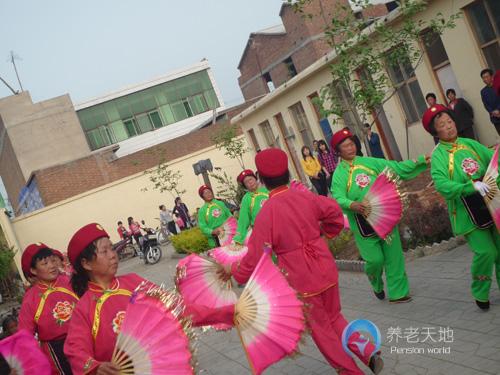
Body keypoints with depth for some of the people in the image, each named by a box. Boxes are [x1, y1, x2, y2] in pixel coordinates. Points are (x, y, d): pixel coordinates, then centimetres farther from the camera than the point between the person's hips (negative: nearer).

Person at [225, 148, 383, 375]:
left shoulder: (266, 213, -20)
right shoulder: (305, 197, -5)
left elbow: (256, 256, -15)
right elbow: (334, 213, 9)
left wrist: (234, 270, 1)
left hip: (302, 281, -5)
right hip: (326, 270, 5)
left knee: (320, 328, 17)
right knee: (334, 317, 26)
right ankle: (368, 353, 17)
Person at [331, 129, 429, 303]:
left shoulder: (370, 162, 6)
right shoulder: (339, 173, -4)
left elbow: (397, 168, 6)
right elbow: (338, 198, -16)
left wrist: (420, 160, -2)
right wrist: (353, 205, -36)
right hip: (363, 222, -3)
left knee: (393, 255, 5)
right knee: (375, 259, -1)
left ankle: (397, 292, 18)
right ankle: (377, 285, 31)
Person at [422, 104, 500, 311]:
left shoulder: (469, 144, 7)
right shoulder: (438, 155, -8)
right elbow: (442, 185, -20)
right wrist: (472, 186, -31)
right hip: (468, 213, -5)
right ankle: (481, 294, 14)